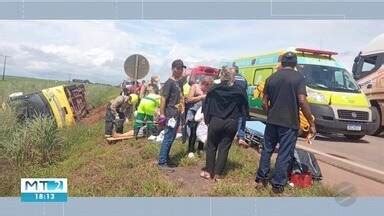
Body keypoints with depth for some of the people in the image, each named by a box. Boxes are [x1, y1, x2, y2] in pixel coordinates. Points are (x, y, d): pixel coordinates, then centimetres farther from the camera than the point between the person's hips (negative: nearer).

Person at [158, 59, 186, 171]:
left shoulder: (178, 83, 14)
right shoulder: (169, 82, -12)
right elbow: (163, 98, -15)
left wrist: (180, 111, 16)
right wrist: (162, 114, -18)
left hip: (177, 115, 9)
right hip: (170, 115, -9)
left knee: (171, 139, 14)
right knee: (168, 139, -6)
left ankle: (166, 159, 24)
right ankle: (162, 163, 1)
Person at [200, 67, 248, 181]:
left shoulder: (213, 90, -6)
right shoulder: (238, 92, -4)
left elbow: (206, 105, -2)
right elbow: (244, 108, 1)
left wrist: (207, 119, 8)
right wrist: (237, 118, 12)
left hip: (215, 121, -1)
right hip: (231, 123, 1)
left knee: (211, 147, 13)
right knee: (224, 148, 8)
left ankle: (208, 171, 17)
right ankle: (218, 174, 12)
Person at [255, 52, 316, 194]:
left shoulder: (271, 78, 6)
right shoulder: (298, 77, -6)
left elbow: (264, 102, 7)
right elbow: (302, 102, -14)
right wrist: (311, 123, -8)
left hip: (272, 121, 4)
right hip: (289, 123, -4)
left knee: (267, 150, 16)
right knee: (284, 154, 5)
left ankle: (261, 179, 23)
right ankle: (278, 184, 10)